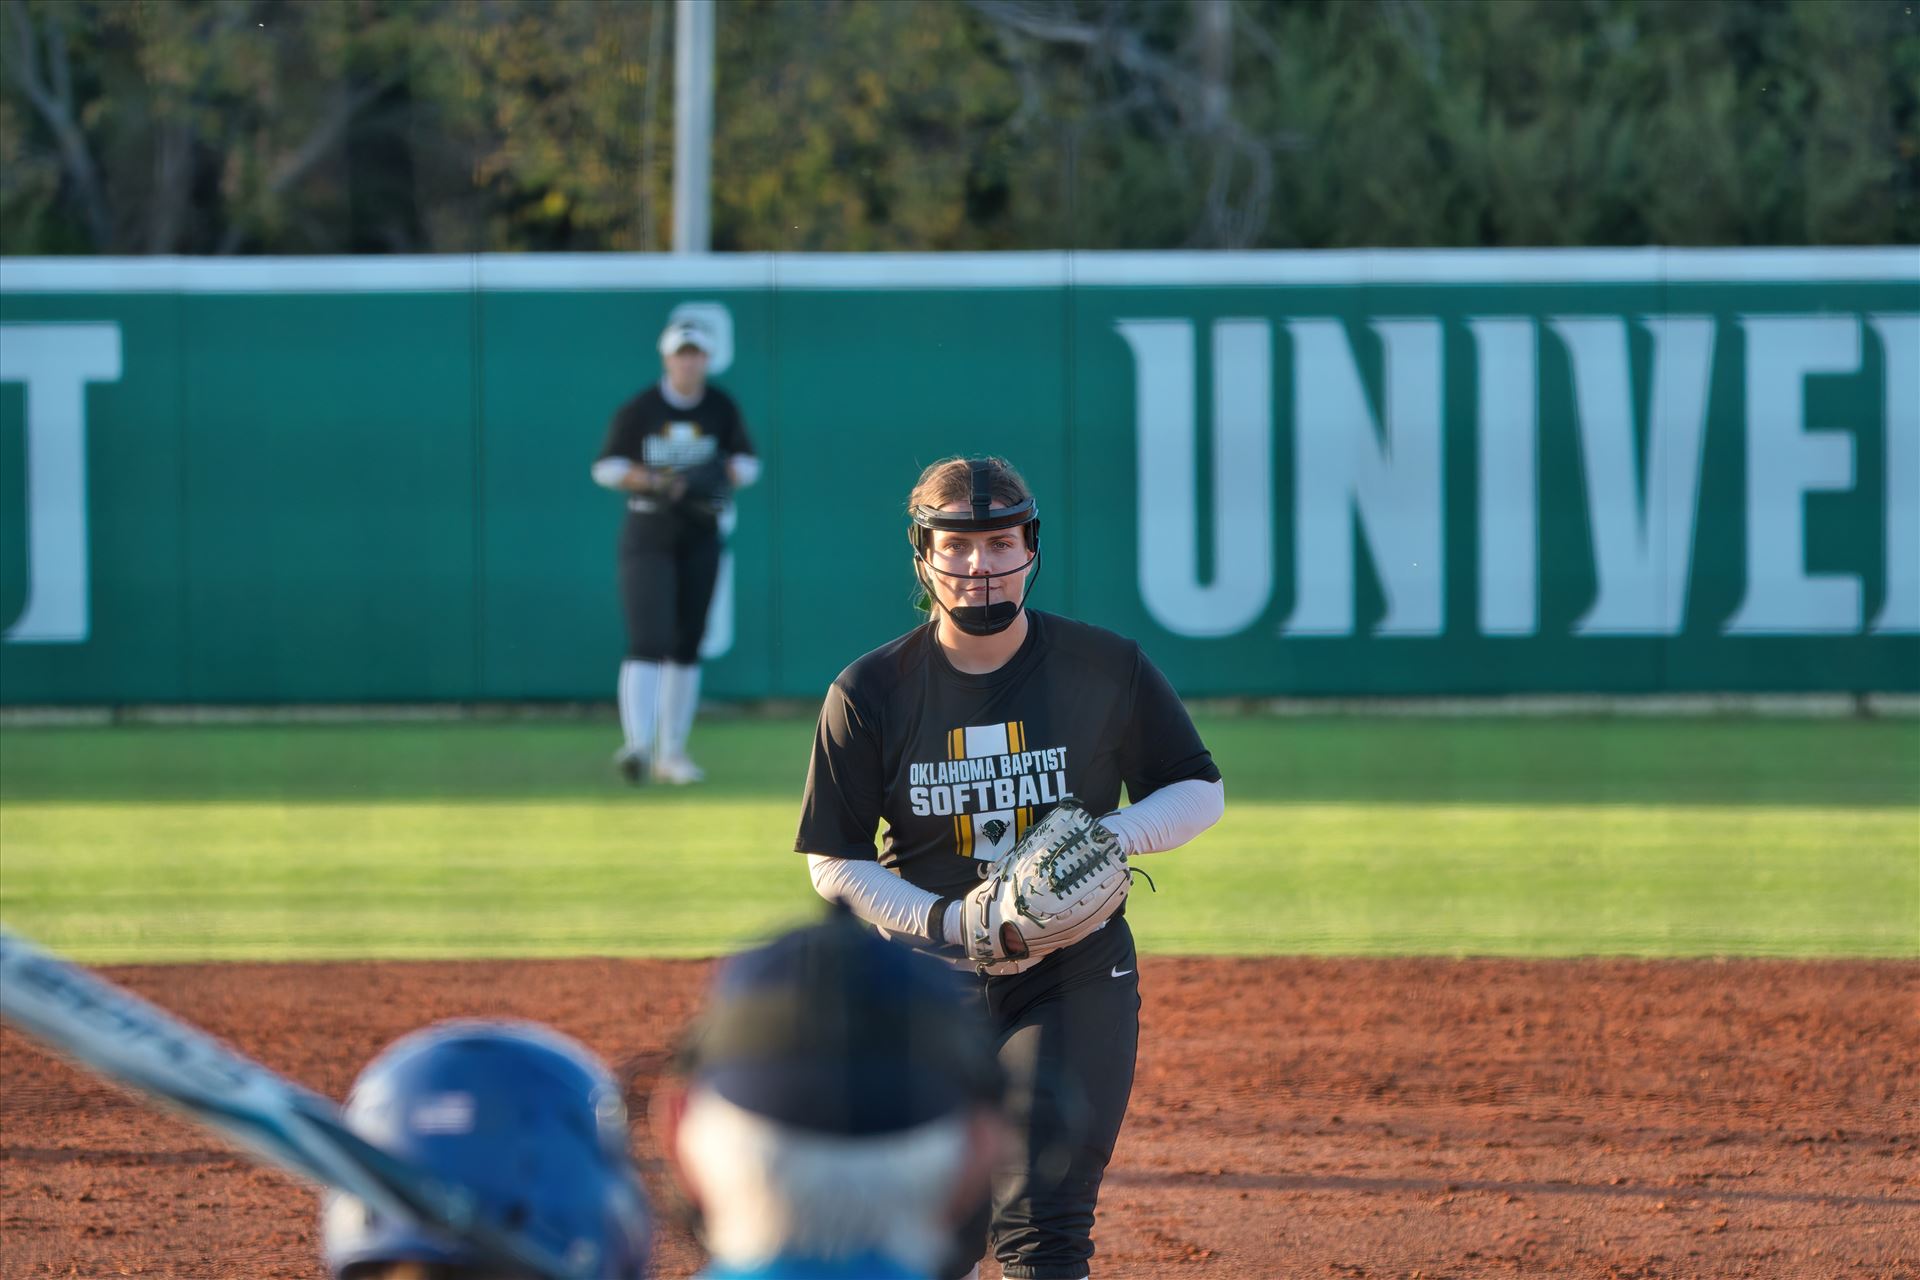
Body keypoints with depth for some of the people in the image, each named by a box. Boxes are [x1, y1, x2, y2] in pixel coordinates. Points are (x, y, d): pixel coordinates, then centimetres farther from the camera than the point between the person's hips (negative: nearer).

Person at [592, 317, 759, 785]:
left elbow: (747, 462, 10)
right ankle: (637, 745, -27)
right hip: (647, 535, -4)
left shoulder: (722, 409, 2)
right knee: (647, 642, -17)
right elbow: (606, 467, -3)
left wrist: (723, 476, -12)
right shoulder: (638, 411, -6)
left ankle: (671, 755, 18)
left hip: (700, 536, 4)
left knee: (687, 646, 8)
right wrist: (658, 482, -18)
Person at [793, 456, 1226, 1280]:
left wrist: (1105, 837, -15)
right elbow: (834, 864, -1)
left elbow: (1199, 794, 6)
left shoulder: (1107, 668, -5)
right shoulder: (873, 692, -5)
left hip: (1075, 981, -1)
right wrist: (946, 920, -18)